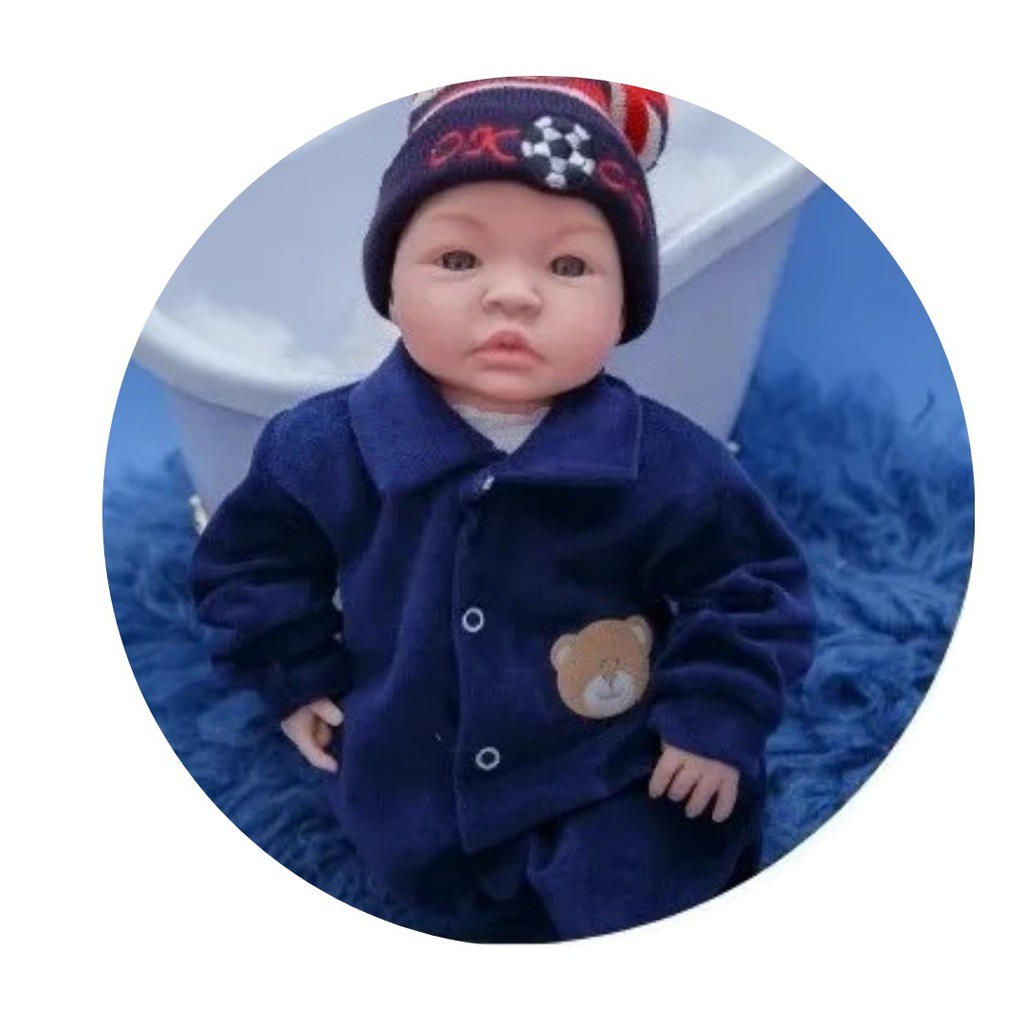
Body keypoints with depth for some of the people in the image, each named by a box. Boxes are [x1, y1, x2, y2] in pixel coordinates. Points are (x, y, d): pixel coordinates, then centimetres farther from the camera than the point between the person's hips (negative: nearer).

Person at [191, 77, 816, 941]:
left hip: (614, 787, -2)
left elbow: (751, 585, -5)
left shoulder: (668, 465, -20)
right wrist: (297, 675, 0)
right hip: (414, 789, 3)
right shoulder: (327, 445, -16)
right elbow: (253, 559, 3)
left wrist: (717, 716, -13)